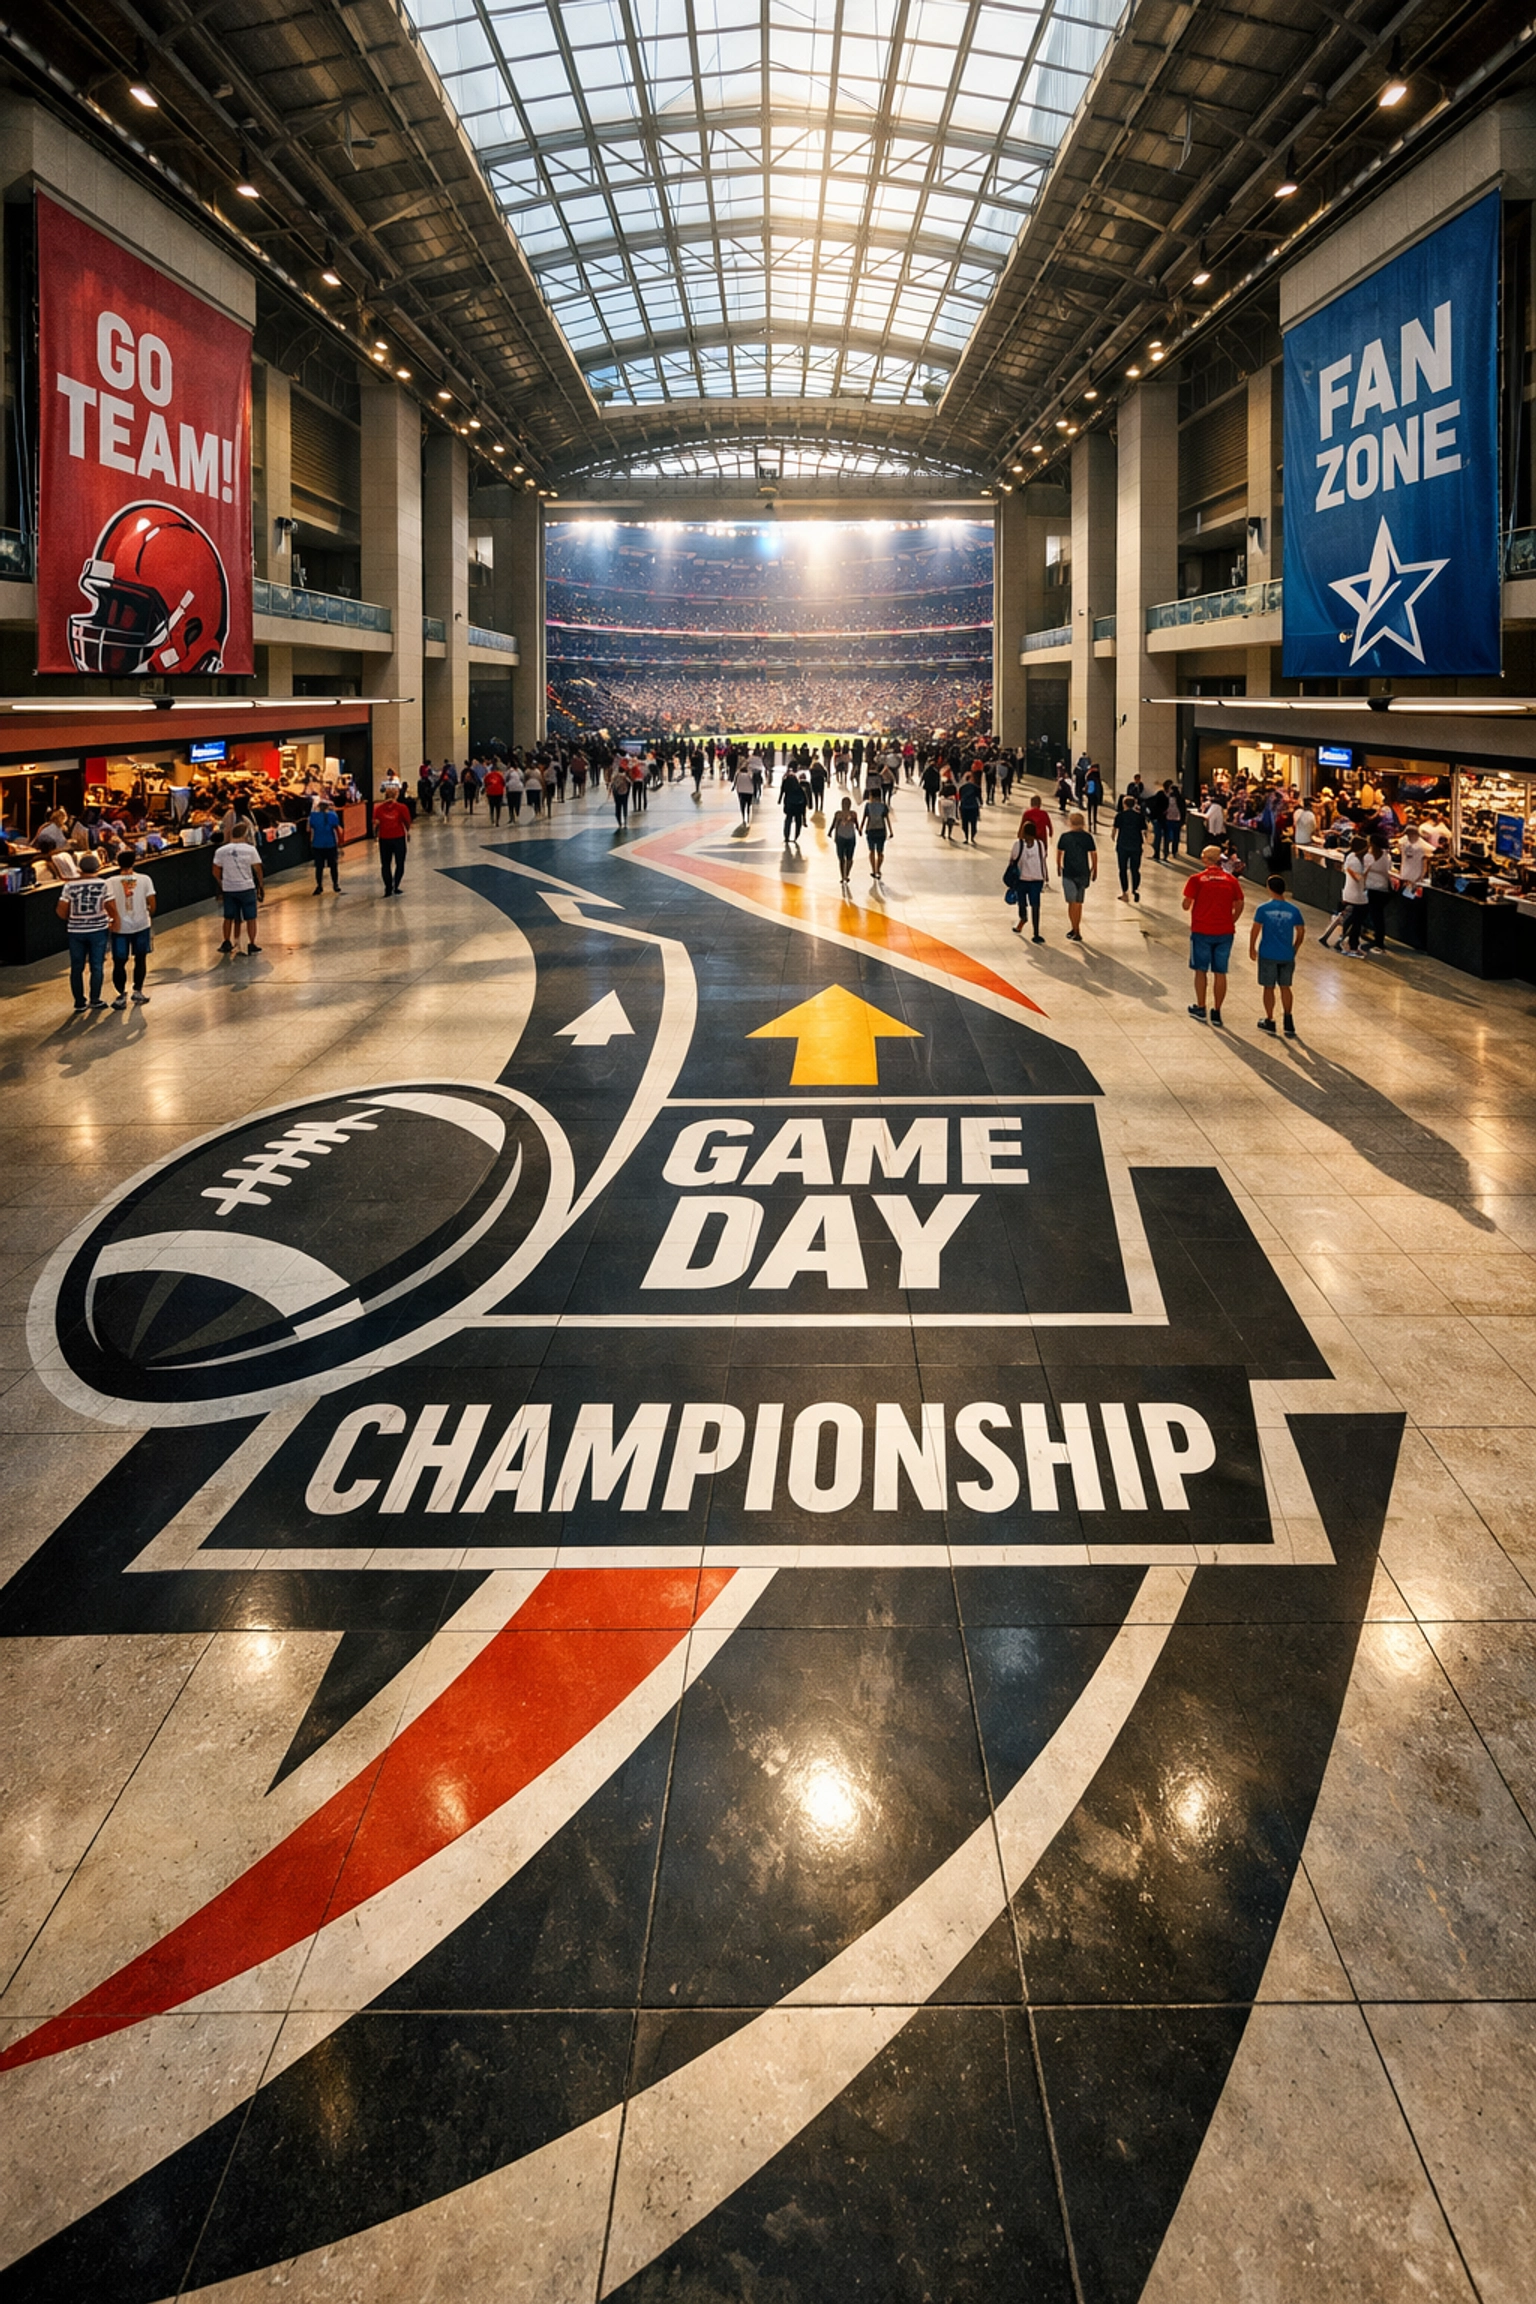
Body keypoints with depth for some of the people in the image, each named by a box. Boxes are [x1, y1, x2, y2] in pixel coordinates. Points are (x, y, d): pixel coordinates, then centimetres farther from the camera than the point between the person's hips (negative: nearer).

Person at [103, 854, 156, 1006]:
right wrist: (150, 916, 10)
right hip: (141, 924, 1)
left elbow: (109, 904, -13)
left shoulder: (111, 882, -8)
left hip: (120, 927, -1)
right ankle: (138, 991, 21)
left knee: (119, 963, 9)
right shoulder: (144, 879, -6)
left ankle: (122, 995, 10)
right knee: (140, 959, 18)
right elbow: (151, 901, -8)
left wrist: (114, 919, 4)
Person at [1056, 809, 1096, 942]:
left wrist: (1059, 866, 22)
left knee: (1073, 903, -4)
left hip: (1069, 874, -2)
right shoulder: (1088, 837, -2)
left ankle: (1076, 933, -13)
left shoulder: (1065, 836, -5)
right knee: (1079, 903, 15)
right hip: (1083, 874, 3)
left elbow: (1059, 853, 6)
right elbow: (1094, 855, 1)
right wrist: (1094, 870, 14)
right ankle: (1075, 929, 24)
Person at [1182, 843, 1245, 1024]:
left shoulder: (1197, 879, -8)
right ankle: (1217, 1011, 11)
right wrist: (1230, 922, 16)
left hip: (1202, 931, -2)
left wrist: (1188, 906, 14)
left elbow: (1187, 905, -9)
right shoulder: (1231, 880, 2)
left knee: (1201, 970, 12)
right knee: (1220, 973, 8)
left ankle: (1200, 1007, 16)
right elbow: (1239, 905, 4)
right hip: (1224, 932, 3)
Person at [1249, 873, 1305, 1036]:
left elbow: (1255, 930, -8)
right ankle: (1288, 1021, 8)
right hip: (1287, 956, 2)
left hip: (1268, 955, -2)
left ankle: (1269, 1021, 17)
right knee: (1285, 987, 14)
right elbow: (1301, 932, 3)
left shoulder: (1263, 909, -10)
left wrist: (1252, 949, 5)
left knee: (1268, 987, 10)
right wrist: (1294, 950, 17)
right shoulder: (1294, 910, -3)